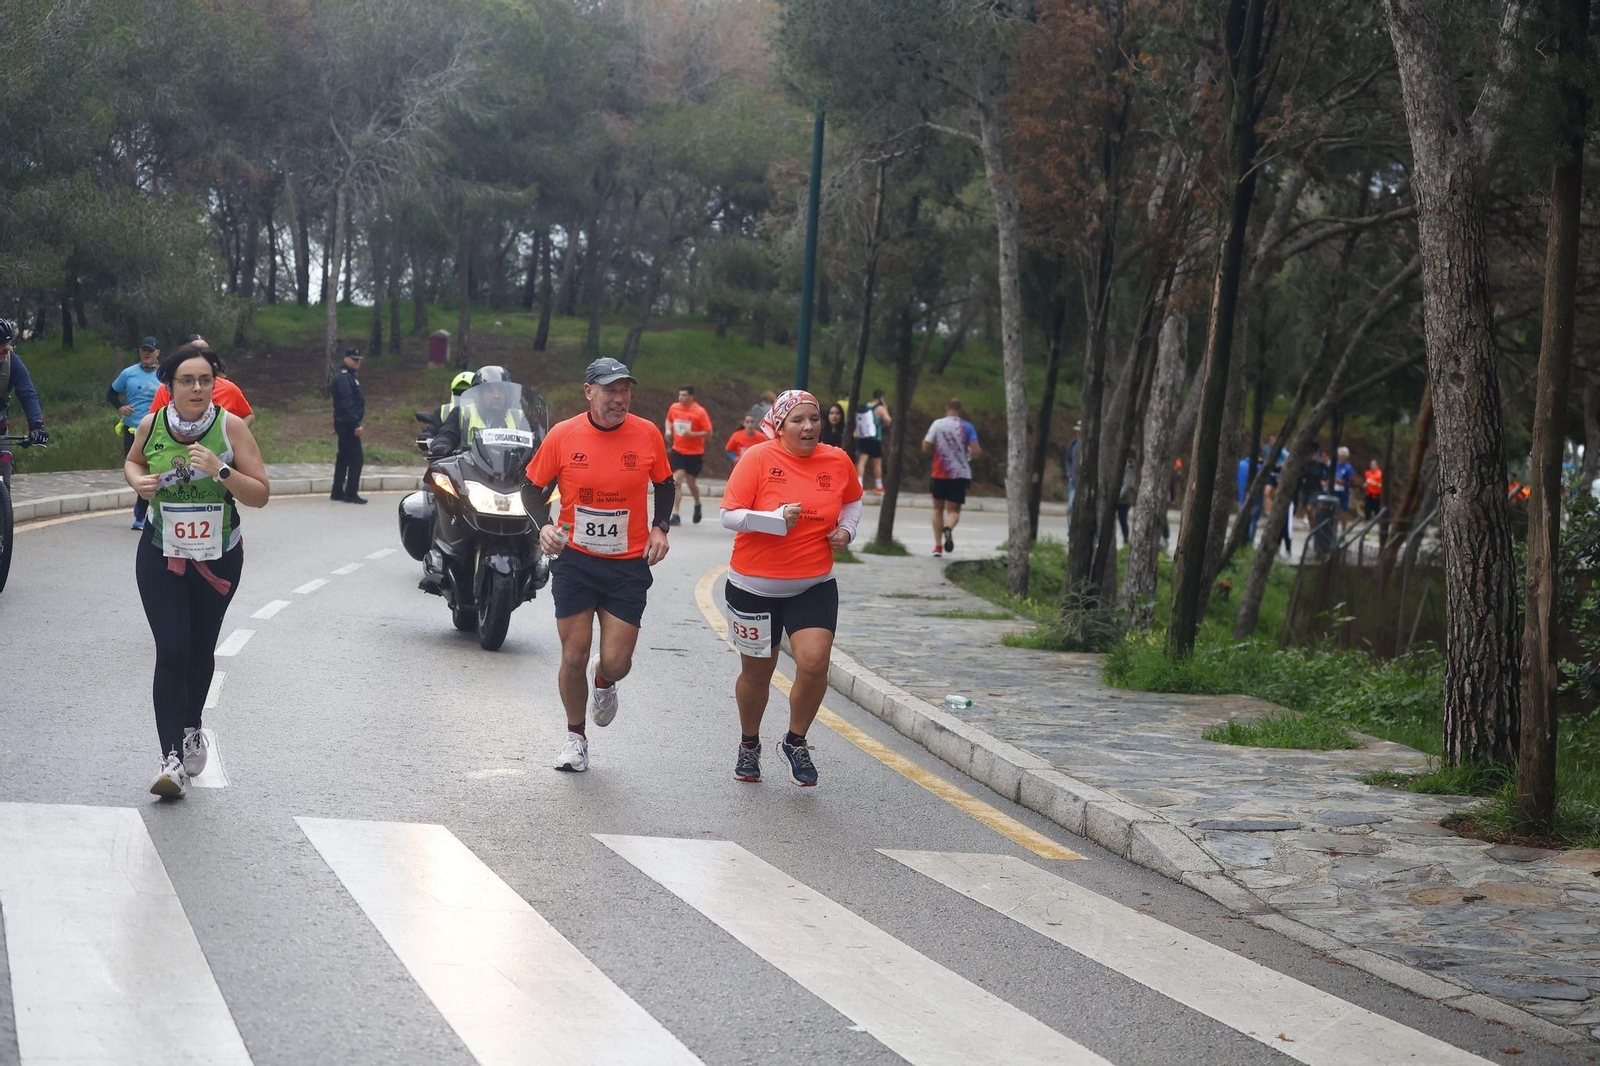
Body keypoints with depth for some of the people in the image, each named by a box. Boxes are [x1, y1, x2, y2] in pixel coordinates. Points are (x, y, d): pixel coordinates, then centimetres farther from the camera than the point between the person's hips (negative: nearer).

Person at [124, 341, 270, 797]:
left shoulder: (231, 427, -12)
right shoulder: (151, 425, -6)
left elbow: (260, 494, -11)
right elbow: (132, 461, 16)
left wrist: (221, 471, -28)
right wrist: (138, 481, -7)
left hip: (218, 557, 1)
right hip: (161, 555, 0)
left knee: (200, 651, 16)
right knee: (172, 652, -13)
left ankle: (191, 729, 40)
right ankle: (172, 757, -15)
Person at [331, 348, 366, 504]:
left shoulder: (350, 376, 18)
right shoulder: (343, 378, -15)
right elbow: (346, 403, -23)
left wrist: (339, 425, 25)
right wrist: (355, 424, -27)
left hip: (345, 424, 10)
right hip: (348, 424, -10)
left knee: (343, 457, 13)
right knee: (356, 458, -9)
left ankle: (337, 492, 18)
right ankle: (351, 493, -6)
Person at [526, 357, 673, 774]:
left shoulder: (647, 434, -5)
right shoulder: (562, 435, -7)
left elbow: (665, 484, 12)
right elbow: (536, 489, 5)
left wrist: (660, 527, -2)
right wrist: (542, 527, -12)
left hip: (629, 564, 0)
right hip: (574, 560, 0)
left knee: (615, 663, -3)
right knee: (574, 657, 3)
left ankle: (604, 682, 36)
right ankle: (575, 736, 26)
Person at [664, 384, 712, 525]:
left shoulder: (700, 412, -13)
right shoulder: (674, 408, -1)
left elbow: (708, 433, -12)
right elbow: (669, 420, 20)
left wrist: (692, 434, -25)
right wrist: (668, 430, 0)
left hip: (695, 453, -2)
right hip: (678, 451, 2)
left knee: (691, 482, 9)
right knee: (676, 481, -11)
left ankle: (697, 504, 41)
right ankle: (675, 515, -11)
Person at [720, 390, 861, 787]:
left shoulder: (837, 461, 0)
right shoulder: (759, 459, -11)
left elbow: (852, 500, 21)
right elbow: (730, 515, -13)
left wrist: (846, 529, 2)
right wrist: (776, 520, -24)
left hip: (814, 586, 2)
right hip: (755, 585, -2)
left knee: (815, 662, -17)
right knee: (757, 671, 11)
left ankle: (795, 743, 8)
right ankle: (749, 745, 37)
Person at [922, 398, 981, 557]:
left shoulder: (937, 424, -4)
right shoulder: (967, 427, -3)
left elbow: (926, 448, -3)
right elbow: (975, 451, -9)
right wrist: (979, 452, 13)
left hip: (940, 474, 0)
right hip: (960, 474, 0)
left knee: (938, 508, 16)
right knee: (954, 509, 6)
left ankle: (938, 546, 10)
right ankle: (948, 528, -29)